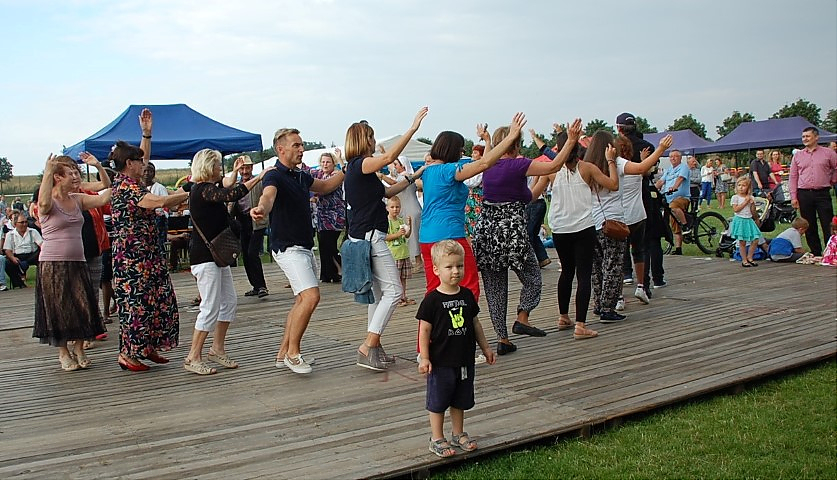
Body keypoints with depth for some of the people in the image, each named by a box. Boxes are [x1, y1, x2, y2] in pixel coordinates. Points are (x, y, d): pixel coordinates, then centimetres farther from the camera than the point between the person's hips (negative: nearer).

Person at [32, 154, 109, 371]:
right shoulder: (49, 203, -9)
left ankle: (79, 350, 18)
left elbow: (105, 197, -1)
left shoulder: (78, 200, 8)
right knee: (58, 309, 2)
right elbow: (43, 202, -33)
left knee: (83, 307, 4)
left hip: (77, 262, 5)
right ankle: (63, 353, 15)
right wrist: (47, 172, -33)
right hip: (53, 264, -5)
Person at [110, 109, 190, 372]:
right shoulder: (126, 187, -17)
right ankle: (127, 354, 2)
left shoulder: (127, 182, 12)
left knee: (158, 299, 11)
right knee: (136, 303, -6)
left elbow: (143, 157, 30)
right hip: (132, 255, -10)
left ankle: (148, 347, 19)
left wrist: (146, 132, 23)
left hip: (147, 253, 10)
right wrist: (191, 193, -20)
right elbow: (159, 202, -29)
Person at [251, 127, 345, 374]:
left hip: (305, 248, 10)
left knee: (302, 301, 14)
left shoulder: (300, 176, 13)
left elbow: (325, 186, 31)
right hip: (288, 248, -10)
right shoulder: (275, 176, -14)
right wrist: (262, 209, -60)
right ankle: (292, 353, -9)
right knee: (311, 296, -21)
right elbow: (268, 195, -37)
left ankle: (283, 354, 22)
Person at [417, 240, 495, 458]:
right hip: (441, 362, -5)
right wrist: (424, 358, -14)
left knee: (460, 401, 16)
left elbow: (475, 323, 13)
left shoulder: (467, 295, 3)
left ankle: (459, 434, 31)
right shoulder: (432, 300, -12)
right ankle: (437, 439, 17)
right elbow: (424, 330, -10)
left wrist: (485, 348, 16)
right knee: (437, 401, 5)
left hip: (465, 360, 5)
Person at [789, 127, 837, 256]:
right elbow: (793, 177, 7)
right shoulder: (798, 155, 9)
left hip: (822, 193, -2)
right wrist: (793, 196, 1)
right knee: (809, 227, 6)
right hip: (804, 194, 2)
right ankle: (816, 254, 14)